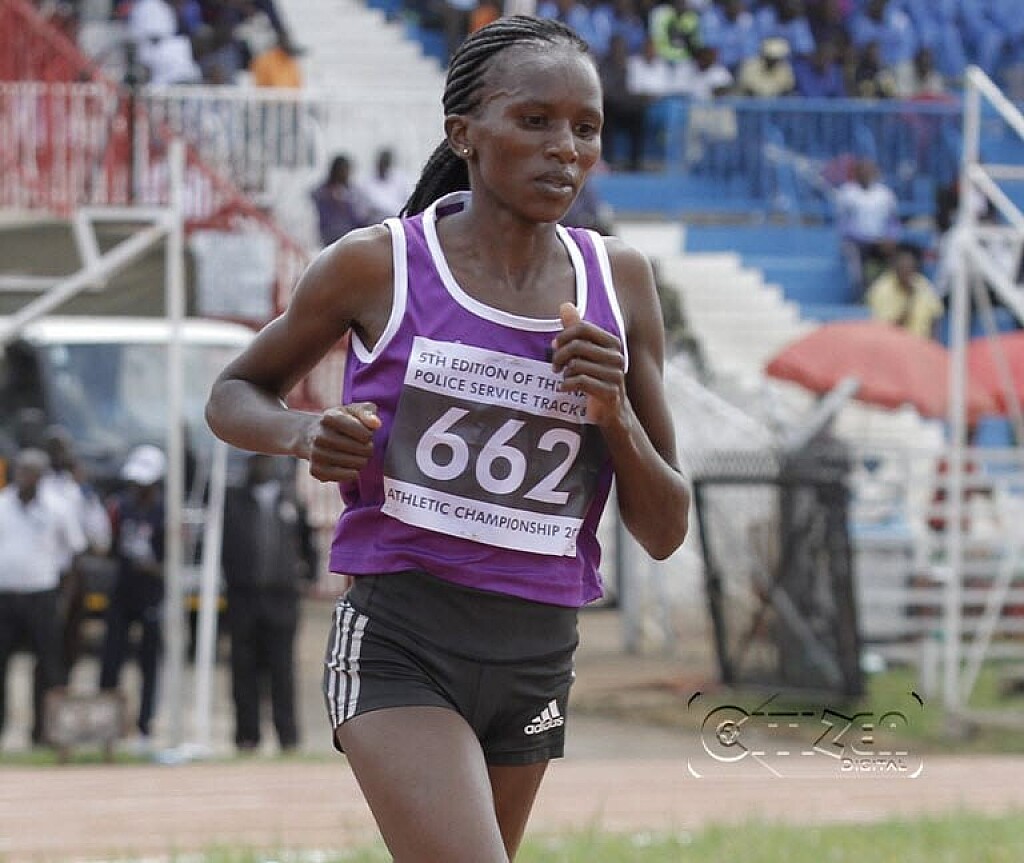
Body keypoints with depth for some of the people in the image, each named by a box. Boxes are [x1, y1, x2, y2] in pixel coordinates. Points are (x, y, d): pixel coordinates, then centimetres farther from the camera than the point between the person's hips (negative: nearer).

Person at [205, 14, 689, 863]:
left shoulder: (618, 280, 3)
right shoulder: (375, 266, -7)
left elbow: (664, 532, 6)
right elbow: (235, 395, 10)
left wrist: (616, 416, -13)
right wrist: (305, 433, -12)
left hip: (536, 658, 5)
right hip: (398, 646, -5)